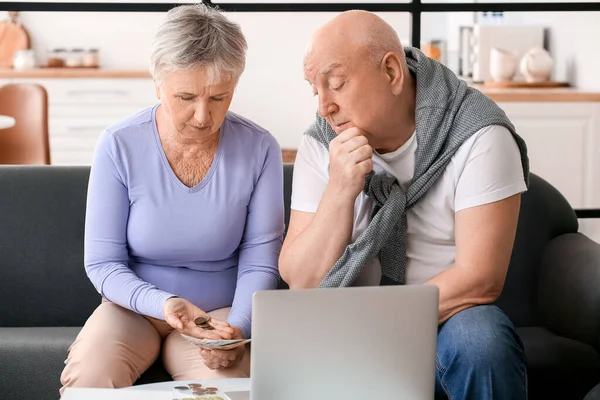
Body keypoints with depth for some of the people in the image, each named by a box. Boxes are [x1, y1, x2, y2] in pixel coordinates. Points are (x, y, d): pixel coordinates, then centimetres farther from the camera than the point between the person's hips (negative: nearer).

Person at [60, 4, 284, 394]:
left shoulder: (260, 149, -10)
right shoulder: (119, 146, -12)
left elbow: (259, 263, -6)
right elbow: (102, 264, -8)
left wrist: (237, 327, -25)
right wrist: (163, 303, -26)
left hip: (219, 310, 0)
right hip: (134, 305, 0)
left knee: (231, 380, -31)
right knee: (88, 380, -29)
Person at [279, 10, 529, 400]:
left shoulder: (479, 136, -14)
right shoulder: (319, 145, -2)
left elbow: (480, 280, -19)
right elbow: (302, 283, -7)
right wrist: (340, 191, -21)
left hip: (448, 318, -2)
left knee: (480, 340, -34)